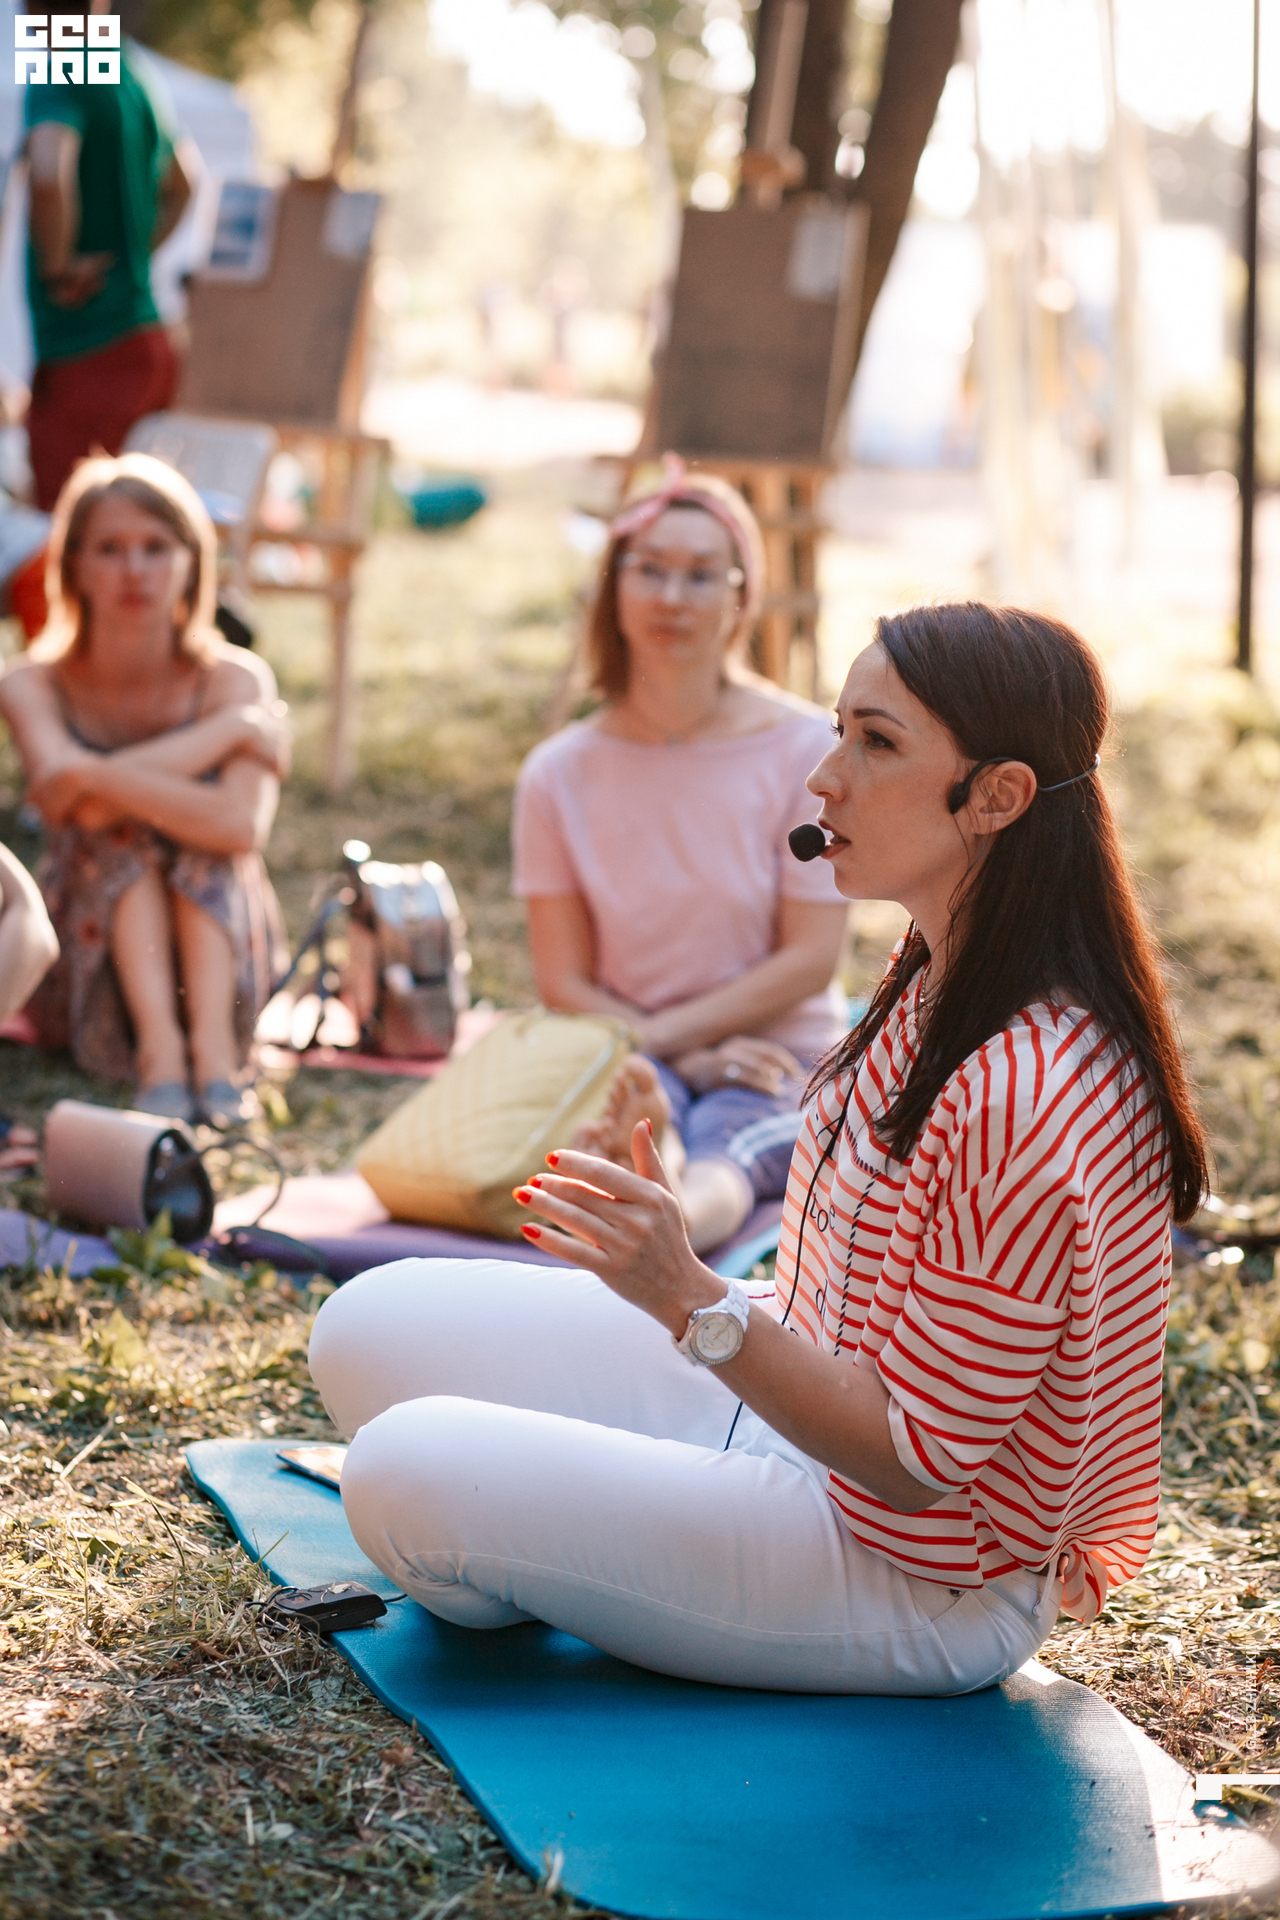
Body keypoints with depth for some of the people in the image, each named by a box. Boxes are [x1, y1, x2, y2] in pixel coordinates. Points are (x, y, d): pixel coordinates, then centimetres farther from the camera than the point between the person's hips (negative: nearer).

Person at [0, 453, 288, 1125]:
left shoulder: (234, 678, -11)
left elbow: (240, 826, -28)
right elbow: (64, 785, -30)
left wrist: (99, 779, -29)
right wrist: (228, 729, -23)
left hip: (217, 946, 0)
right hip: (88, 971, 0)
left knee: (209, 829, -25)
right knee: (121, 825, -25)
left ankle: (213, 1039, -35)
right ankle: (157, 1045, -35)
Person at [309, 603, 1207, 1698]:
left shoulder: (1024, 1100, -31)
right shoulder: (941, 988, 0)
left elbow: (916, 1458, -26)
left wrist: (692, 1300, -33)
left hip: (922, 1593, -9)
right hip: (799, 1413, 9)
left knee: (405, 1475, -19)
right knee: (376, 1329, 2)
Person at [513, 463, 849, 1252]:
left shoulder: (805, 749, -5)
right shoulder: (560, 774, 1)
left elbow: (810, 959, -7)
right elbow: (564, 980, 2)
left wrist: (661, 1034, -13)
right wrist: (689, 1059, -14)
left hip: (781, 1060, -2)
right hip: (625, 1050, 2)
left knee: (720, 1157, -37)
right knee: (636, 1103, -36)